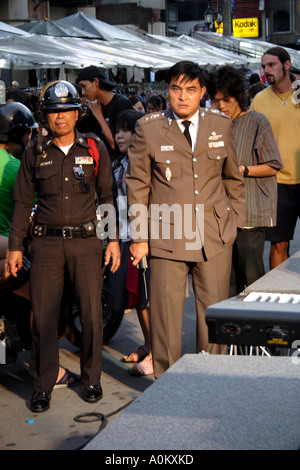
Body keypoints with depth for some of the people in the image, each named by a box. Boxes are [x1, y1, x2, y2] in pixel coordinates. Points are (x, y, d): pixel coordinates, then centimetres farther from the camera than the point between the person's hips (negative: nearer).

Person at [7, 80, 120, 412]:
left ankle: (91, 379, 17)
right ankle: (42, 385, 12)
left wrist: (113, 238, 4)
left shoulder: (94, 149, 7)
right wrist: (15, 246, 5)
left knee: (92, 313, -1)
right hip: (46, 244, 0)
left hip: (86, 240, 0)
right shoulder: (35, 153, 7)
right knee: (43, 315, 0)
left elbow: (108, 196, 10)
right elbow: (22, 201, 10)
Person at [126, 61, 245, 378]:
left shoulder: (220, 125, 7)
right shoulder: (148, 128, 0)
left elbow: (232, 177, 19)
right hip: (166, 237, -2)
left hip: (216, 238, 2)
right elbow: (137, 185, 2)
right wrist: (139, 236, -1)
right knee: (165, 314, 2)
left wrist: (235, 220, 15)